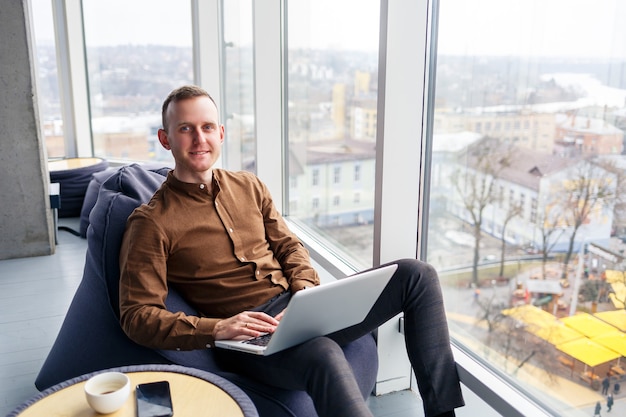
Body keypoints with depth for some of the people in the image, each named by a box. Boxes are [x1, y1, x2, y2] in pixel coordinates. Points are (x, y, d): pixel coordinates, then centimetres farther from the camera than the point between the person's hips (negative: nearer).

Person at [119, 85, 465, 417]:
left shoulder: (249, 187, 15)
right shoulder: (151, 222, -3)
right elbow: (136, 315, -8)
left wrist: (305, 292, -4)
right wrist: (216, 329, -22)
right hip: (243, 335, -6)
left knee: (416, 275, -5)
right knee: (323, 355, -41)